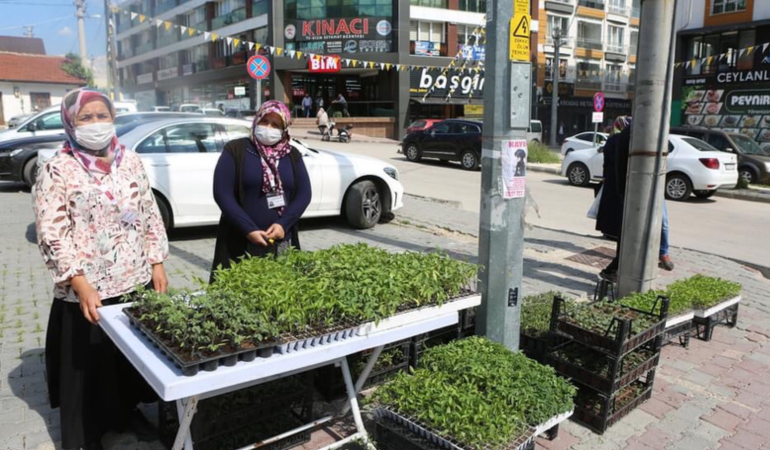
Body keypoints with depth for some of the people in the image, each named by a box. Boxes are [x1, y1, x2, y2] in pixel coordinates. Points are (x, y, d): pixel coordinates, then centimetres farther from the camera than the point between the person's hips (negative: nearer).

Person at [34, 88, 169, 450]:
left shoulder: (130, 161, 5)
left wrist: (157, 263, 4)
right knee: (88, 362, 10)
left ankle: (128, 410, 41)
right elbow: (51, 234, -13)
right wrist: (81, 284, -19)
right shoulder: (57, 170, -9)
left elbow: (151, 215, 9)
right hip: (88, 290, -4)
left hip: (137, 281, 4)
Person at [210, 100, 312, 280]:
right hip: (241, 242, -3)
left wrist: (283, 224, -11)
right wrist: (249, 229, -15)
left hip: (281, 242, 3)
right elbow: (223, 193, -8)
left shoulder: (292, 155, 10)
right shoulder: (235, 150, -1)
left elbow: (304, 193, 4)